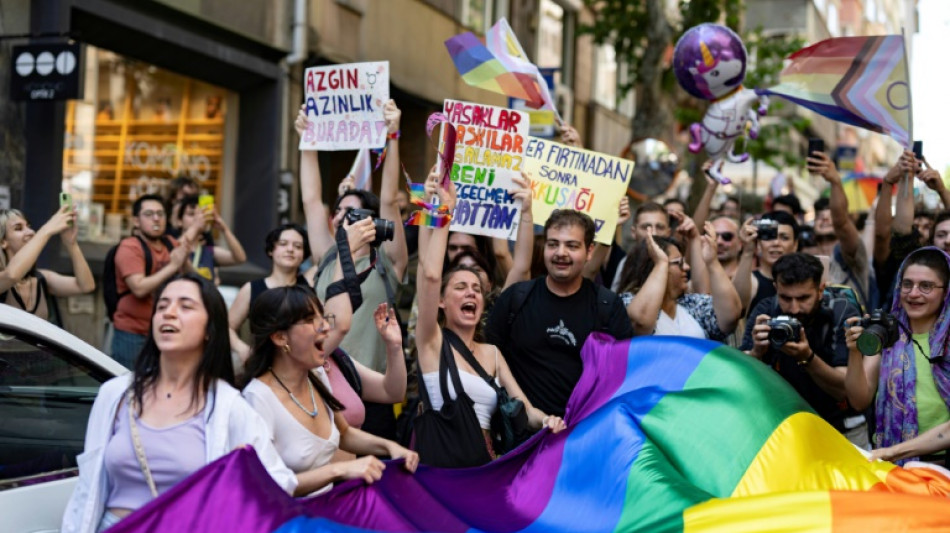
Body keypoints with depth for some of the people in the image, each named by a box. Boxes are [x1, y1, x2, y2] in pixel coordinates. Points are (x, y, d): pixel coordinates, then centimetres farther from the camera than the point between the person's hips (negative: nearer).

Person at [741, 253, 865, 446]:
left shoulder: (843, 313, -13)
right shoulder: (765, 311, -8)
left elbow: (845, 389, -19)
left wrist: (807, 357, -34)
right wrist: (756, 352, -31)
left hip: (842, 429, -1)